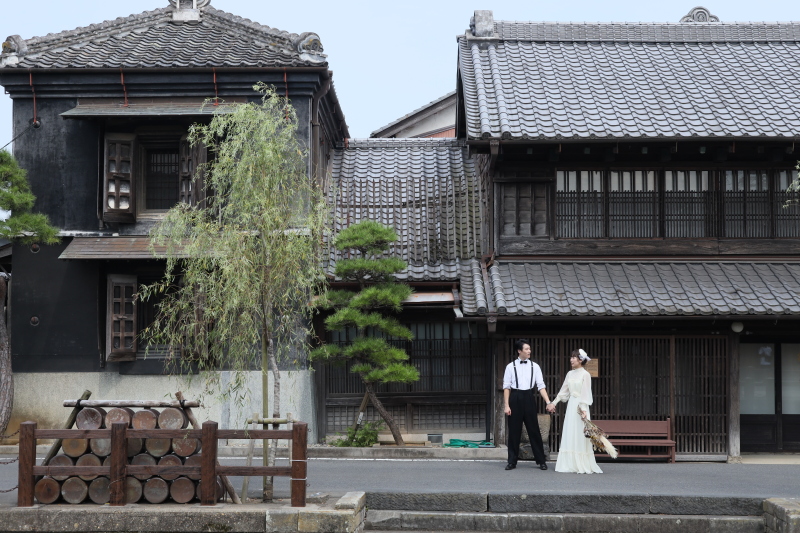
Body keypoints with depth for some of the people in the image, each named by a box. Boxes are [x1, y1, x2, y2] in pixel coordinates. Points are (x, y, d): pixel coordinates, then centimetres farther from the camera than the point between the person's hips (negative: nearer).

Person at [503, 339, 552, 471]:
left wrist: (548, 402, -8)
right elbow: (506, 387, 1)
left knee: (534, 430, 4)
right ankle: (512, 461, 14)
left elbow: (541, 386, 1)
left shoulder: (534, 366, 5)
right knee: (514, 431, 4)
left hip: (529, 398, 1)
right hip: (515, 398, -1)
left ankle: (541, 461, 12)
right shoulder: (511, 366, 1)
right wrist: (506, 405, -5)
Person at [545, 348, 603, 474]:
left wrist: (583, 409, -19)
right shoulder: (570, 374, 10)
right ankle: (571, 464, 9)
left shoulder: (585, 374, -8)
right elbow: (563, 391, 16)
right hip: (571, 405, 7)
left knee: (580, 436, -5)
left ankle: (583, 465, 1)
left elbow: (585, 393, -12)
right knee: (569, 436, 5)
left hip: (580, 406, -7)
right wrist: (554, 403, 13)